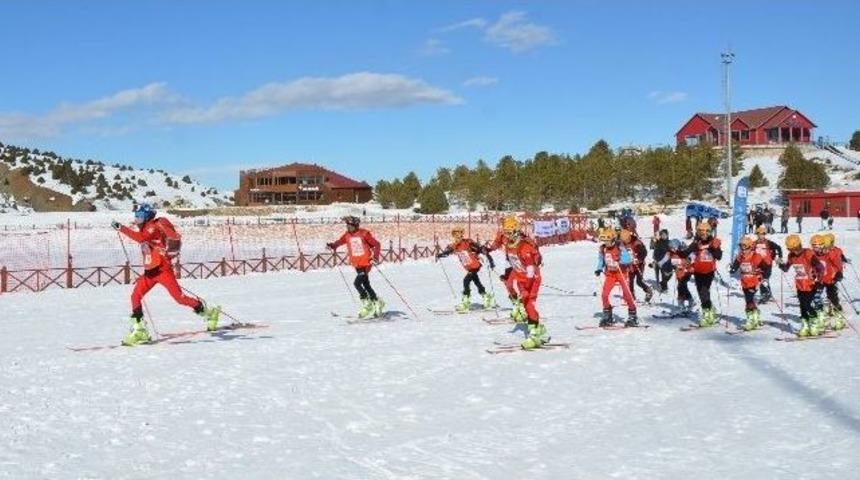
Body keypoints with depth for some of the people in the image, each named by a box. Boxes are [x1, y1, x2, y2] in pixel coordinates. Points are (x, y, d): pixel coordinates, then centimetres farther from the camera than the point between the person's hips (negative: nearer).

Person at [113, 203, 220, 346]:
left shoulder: (154, 226, -11)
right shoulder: (146, 230, 16)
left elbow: (141, 238, -28)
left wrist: (121, 228, -28)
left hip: (162, 269, -9)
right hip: (150, 271, 9)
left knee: (180, 298, -8)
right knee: (135, 296, -3)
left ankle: (209, 313, 7)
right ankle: (139, 330, -1)